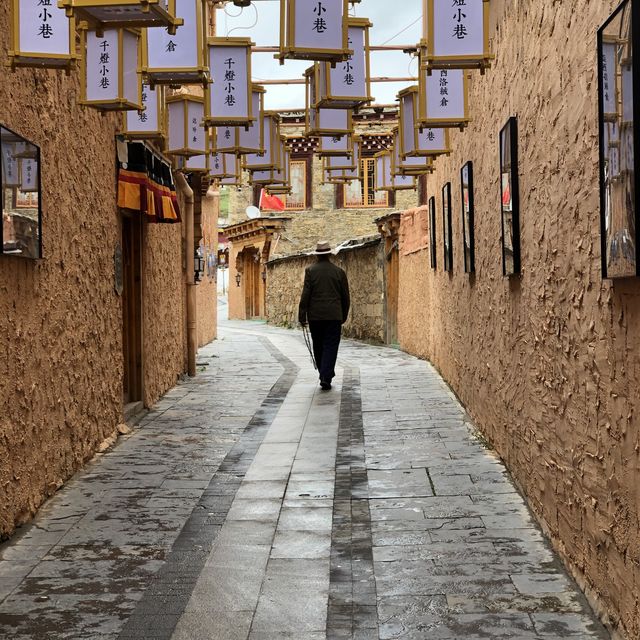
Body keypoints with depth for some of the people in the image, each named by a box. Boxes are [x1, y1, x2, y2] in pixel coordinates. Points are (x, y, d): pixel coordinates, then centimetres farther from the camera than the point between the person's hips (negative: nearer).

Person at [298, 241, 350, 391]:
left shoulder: (310, 271, -3)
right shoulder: (339, 271, 3)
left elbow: (305, 295, -7)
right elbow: (345, 296, 7)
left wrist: (302, 316, -3)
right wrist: (344, 315, 19)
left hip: (315, 316, 0)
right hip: (334, 316, 0)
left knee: (318, 347, 14)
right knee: (331, 347, 1)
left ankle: (324, 375, 23)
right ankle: (326, 378, -9)